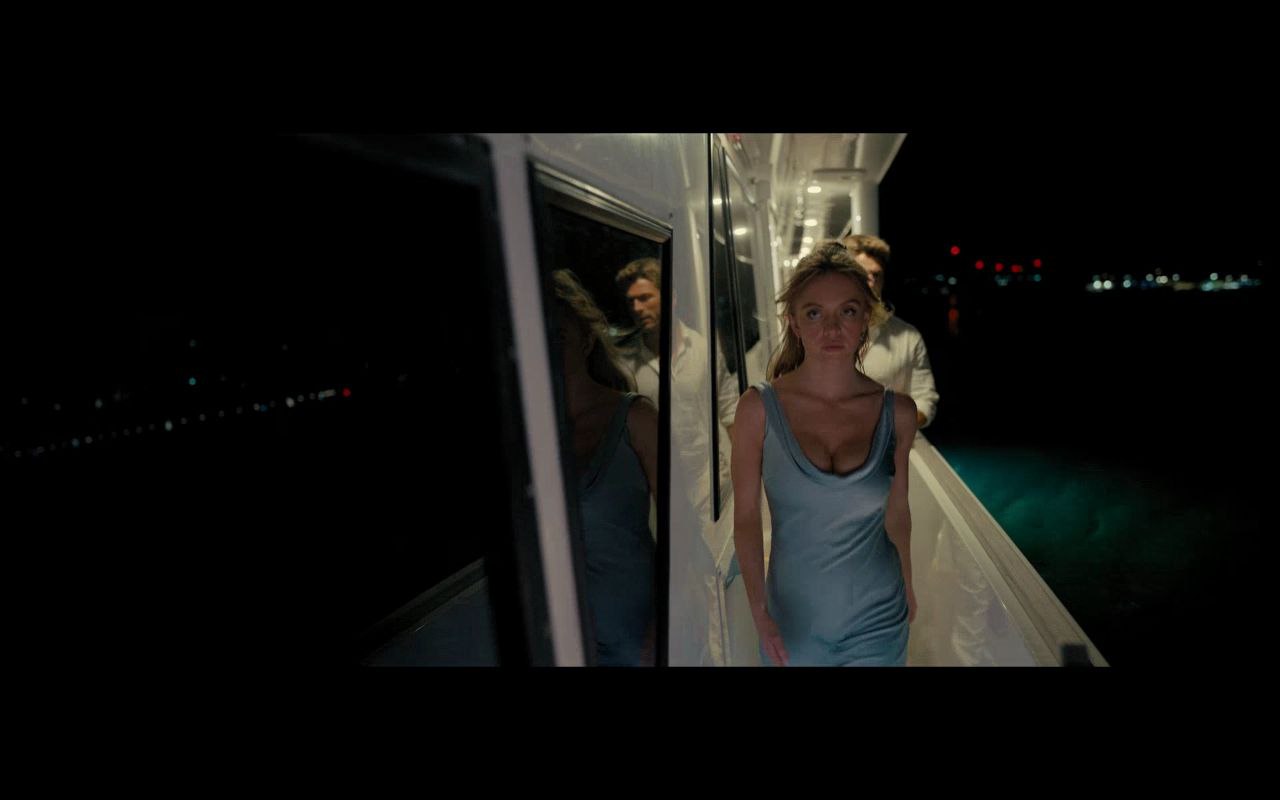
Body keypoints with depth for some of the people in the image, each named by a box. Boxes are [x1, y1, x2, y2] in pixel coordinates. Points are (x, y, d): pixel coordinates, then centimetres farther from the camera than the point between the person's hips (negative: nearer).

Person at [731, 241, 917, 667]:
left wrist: (909, 589, 14)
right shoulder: (759, 407, -15)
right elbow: (745, 515, -10)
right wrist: (759, 611, -15)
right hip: (793, 618, -1)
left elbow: (897, 511, 4)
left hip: (879, 621, 1)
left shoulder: (897, 411, -9)